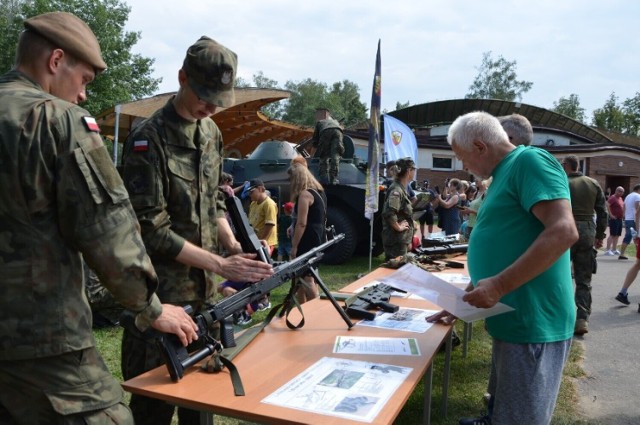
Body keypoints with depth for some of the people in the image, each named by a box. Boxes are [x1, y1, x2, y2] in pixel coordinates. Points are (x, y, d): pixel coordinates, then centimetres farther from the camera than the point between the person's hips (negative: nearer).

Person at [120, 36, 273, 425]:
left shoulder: (212, 132, 7)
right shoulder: (149, 140, -16)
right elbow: (151, 230, -18)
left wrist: (233, 245, -3)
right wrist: (221, 265, -18)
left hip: (204, 288, 7)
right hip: (161, 292, -6)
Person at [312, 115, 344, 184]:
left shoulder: (319, 122, 38)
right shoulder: (336, 122, 43)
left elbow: (315, 137, 35)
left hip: (325, 132, -1)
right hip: (337, 131, 1)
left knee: (324, 156, 10)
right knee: (335, 156, 2)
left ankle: (324, 178, 2)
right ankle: (333, 179, -5)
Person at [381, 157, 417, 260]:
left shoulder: (401, 189, 13)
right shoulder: (396, 190, -18)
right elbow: (389, 212, -34)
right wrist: (398, 227, -19)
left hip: (401, 240, 10)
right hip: (396, 240, -10)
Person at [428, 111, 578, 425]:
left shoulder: (530, 160, -13)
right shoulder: (504, 174, 16)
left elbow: (563, 232, -26)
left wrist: (500, 286, -27)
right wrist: (462, 302, 21)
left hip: (531, 322, -9)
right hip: (513, 319, 9)